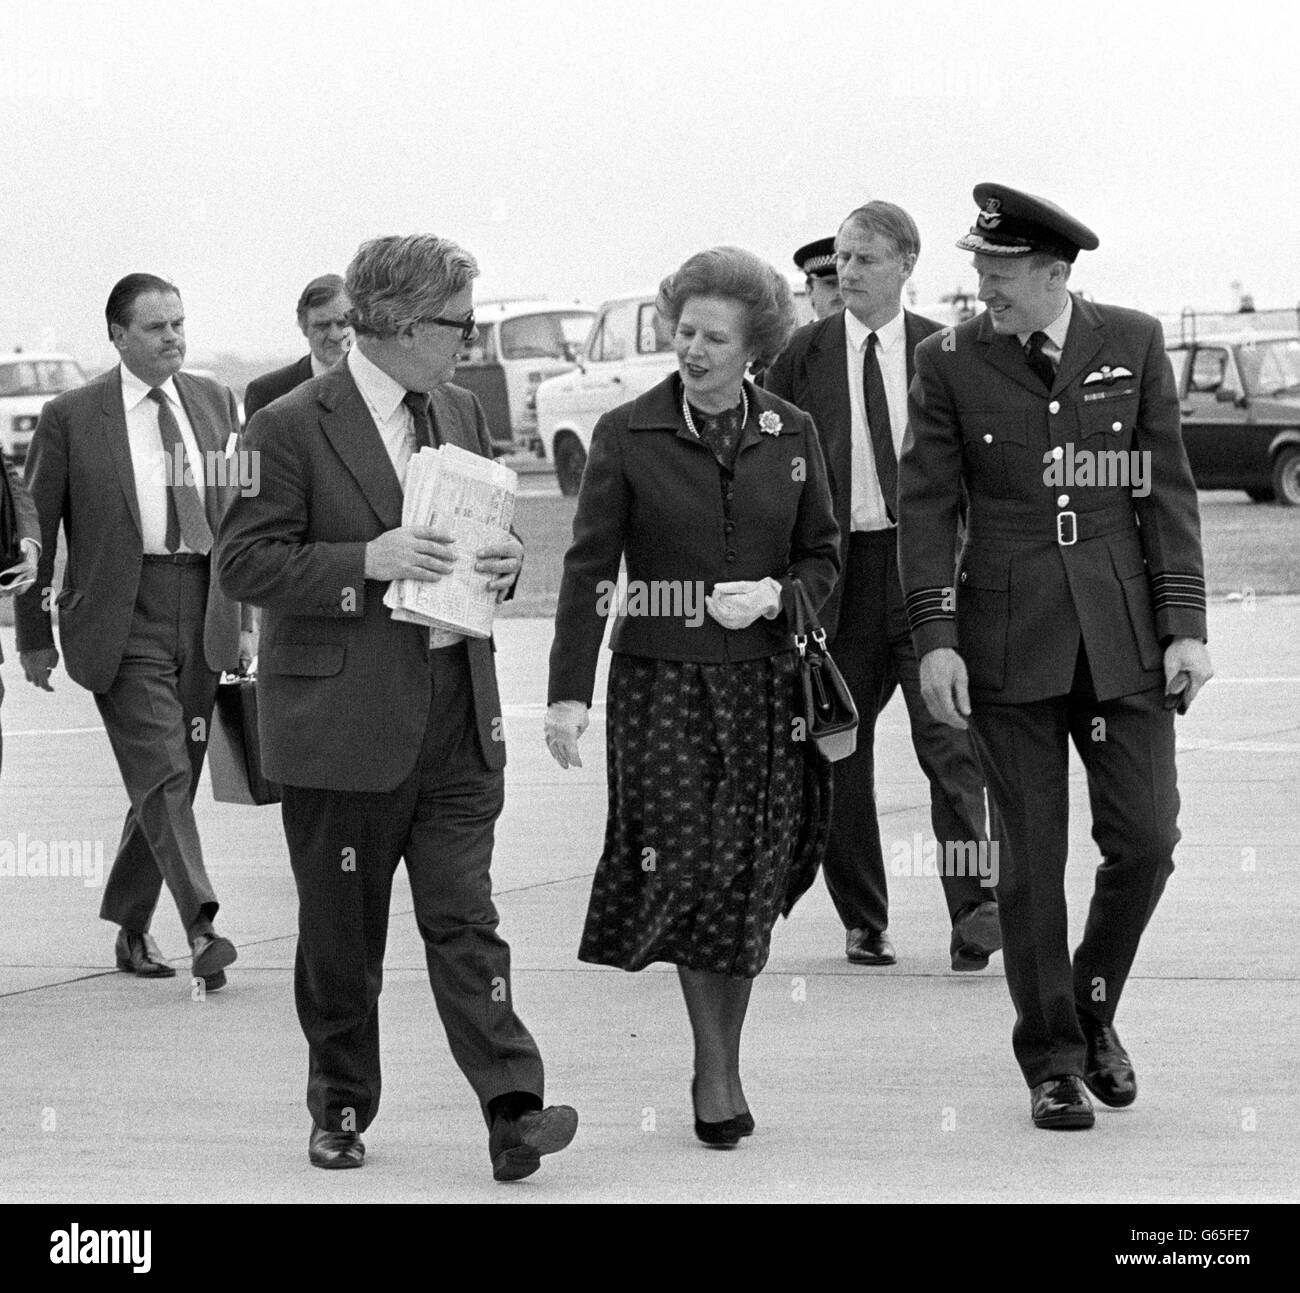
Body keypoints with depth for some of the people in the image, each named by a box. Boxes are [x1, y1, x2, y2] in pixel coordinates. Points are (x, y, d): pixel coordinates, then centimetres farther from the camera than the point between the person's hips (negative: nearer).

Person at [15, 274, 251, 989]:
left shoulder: (214, 403, 11)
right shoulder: (71, 416, -2)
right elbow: (35, 528, 3)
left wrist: (242, 619, 14)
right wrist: (34, 636, 3)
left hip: (202, 611, 4)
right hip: (123, 614, -4)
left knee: (171, 780, 9)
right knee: (161, 770, -15)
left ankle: (130, 930, 23)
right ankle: (200, 929, -23)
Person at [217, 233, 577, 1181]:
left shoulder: (462, 414, 12)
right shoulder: (291, 428, -9)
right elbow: (245, 563, -11)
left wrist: (503, 562, -1)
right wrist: (369, 561, -22)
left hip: (458, 722, 4)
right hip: (341, 727, -4)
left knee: (466, 922, -2)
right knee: (341, 940, 7)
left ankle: (513, 1111, -10)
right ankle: (341, 1112, 21)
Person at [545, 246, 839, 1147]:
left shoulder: (792, 437, 7)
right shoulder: (627, 435, 0)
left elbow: (823, 559, 13)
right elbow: (589, 567, -2)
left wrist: (774, 597, -8)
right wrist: (569, 691, -8)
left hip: (764, 681, 2)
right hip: (661, 677, -2)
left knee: (751, 878, 2)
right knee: (689, 865, -11)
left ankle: (722, 1063, 15)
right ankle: (715, 1068, 0)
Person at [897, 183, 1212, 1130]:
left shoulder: (1133, 345, 3)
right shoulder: (950, 364, 0)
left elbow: (1167, 491, 3)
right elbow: (927, 508, 0)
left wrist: (1185, 626, -2)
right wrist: (935, 639, -8)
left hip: (1122, 633, 1)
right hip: (1007, 642, -1)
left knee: (1145, 839, -2)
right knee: (1032, 857, 1)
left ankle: (1094, 1008, 23)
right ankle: (1053, 1060, 13)